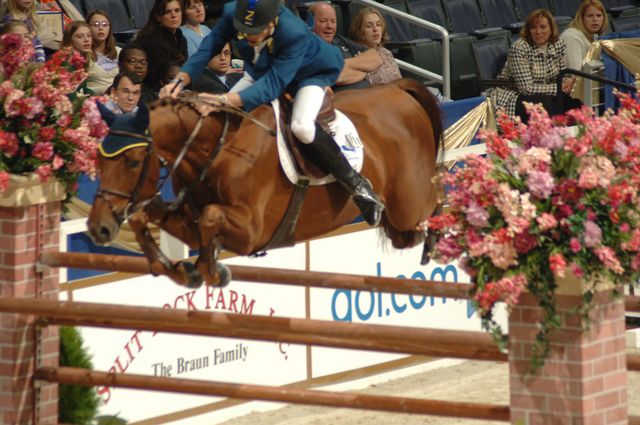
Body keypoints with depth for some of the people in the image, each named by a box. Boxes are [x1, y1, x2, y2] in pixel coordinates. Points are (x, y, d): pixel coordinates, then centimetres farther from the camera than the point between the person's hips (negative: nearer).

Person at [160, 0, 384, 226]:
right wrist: (180, 81, -34)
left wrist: (225, 100, -53)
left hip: (312, 72, -6)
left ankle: (356, 184, -17)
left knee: (302, 126, -31)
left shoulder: (295, 33, -43)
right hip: (262, 70, 6)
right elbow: (208, 48, -19)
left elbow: (273, 84, -43)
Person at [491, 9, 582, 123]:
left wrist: (569, 83, -19)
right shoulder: (519, 49, -21)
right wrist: (559, 87, -24)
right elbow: (526, 88, -23)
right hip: (511, 98, -6)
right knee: (545, 103, -33)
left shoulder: (559, 45, -2)